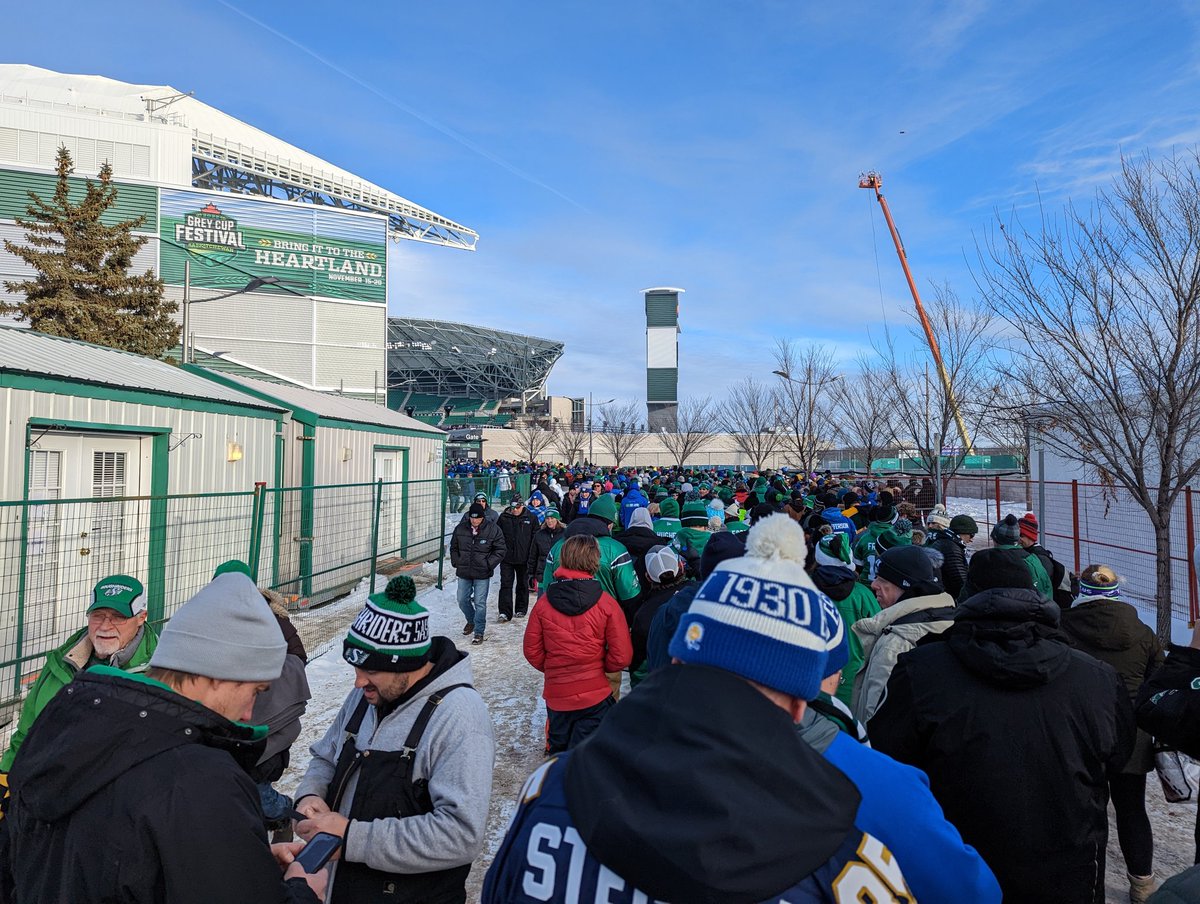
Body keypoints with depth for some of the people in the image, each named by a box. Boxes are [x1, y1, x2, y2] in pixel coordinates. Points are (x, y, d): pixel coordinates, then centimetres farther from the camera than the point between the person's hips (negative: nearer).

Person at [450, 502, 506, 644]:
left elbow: (501, 550, -3)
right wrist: (456, 562, 4)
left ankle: (479, 632, 11)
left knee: (480, 603, -2)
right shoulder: (460, 529, 1)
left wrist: (488, 564, -11)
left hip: (482, 574, -4)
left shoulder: (493, 530, -8)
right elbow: (453, 547, 15)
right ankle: (471, 621, 39)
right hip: (464, 573, 4)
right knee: (462, 600, 12)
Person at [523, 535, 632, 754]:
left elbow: (532, 650, -1)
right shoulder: (606, 603, -14)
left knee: (558, 750, 24)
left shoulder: (544, 603, -8)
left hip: (555, 695, 3)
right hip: (594, 697, -3)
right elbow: (621, 656, -12)